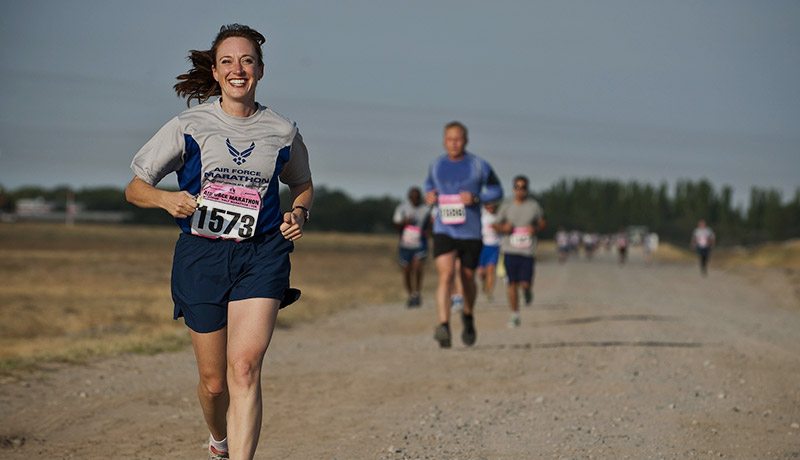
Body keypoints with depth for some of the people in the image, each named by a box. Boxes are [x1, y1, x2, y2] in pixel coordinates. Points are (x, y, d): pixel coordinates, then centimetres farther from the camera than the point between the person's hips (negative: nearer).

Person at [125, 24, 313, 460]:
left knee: (245, 368, -18)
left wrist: (298, 212, 2)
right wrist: (167, 199, -17)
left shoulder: (282, 131, 6)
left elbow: (302, 185, 24)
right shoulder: (189, 126, 1)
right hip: (201, 256, 0)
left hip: (261, 255, 0)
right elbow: (135, 188, 5)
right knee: (214, 380, 8)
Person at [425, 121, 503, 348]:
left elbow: (497, 190, 4)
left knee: (467, 278, 11)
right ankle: (444, 327, -29)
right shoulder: (436, 165, 6)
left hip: (471, 233, 0)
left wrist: (476, 198, -14)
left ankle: (468, 316, 42)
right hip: (444, 231, 0)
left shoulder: (478, 166, -3)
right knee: (445, 274, -19)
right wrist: (429, 195, 2)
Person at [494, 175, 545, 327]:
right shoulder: (506, 206, 3)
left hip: (528, 251, -1)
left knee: (525, 283, -8)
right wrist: (504, 228, -10)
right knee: (512, 283, -2)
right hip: (510, 251, 1)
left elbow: (542, 223, 12)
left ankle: (528, 290, 30)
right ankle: (515, 315, 10)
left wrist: (536, 229, -10)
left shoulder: (534, 205, 3)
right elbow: (497, 225, 12)